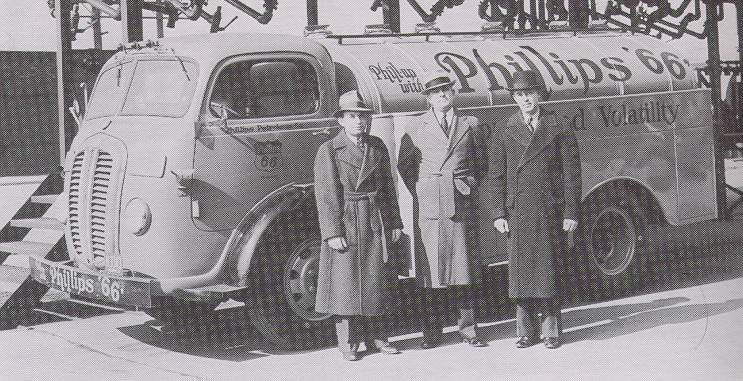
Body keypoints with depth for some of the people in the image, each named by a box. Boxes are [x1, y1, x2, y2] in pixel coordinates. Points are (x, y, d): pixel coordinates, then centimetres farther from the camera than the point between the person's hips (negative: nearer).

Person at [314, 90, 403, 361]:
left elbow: (388, 186, 14)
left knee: (374, 278, 9)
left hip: (375, 224, 5)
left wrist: (394, 222, 9)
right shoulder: (329, 151, -5)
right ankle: (347, 342, 7)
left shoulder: (377, 147, 10)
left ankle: (369, 334, 21)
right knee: (345, 281, -1)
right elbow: (326, 195, -9)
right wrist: (332, 232, -15)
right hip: (345, 222, -5)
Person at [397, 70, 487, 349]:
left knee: (462, 263, 3)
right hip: (428, 205, -1)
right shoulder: (416, 128, 7)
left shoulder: (470, 125, 10)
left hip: (461, 202, 1)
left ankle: (467, 328, 11)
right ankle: (431, 332, 6)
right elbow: (404, 165, 11)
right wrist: (418, 192, 3)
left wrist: (470, 187, 7)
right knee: (430, 266, 0)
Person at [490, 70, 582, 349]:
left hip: (550, 212, -1)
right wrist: (499, 214, -1)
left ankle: (550, 331, 10)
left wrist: (571, 213, -3)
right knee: (521, 269, 3)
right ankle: (526, 331, 11)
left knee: (549, 269, 1)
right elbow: (498, 177, 7)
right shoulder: (504, 134, 8)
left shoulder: (559, 130, 4)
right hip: (517, 213, 1)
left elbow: (571, 174, 3)